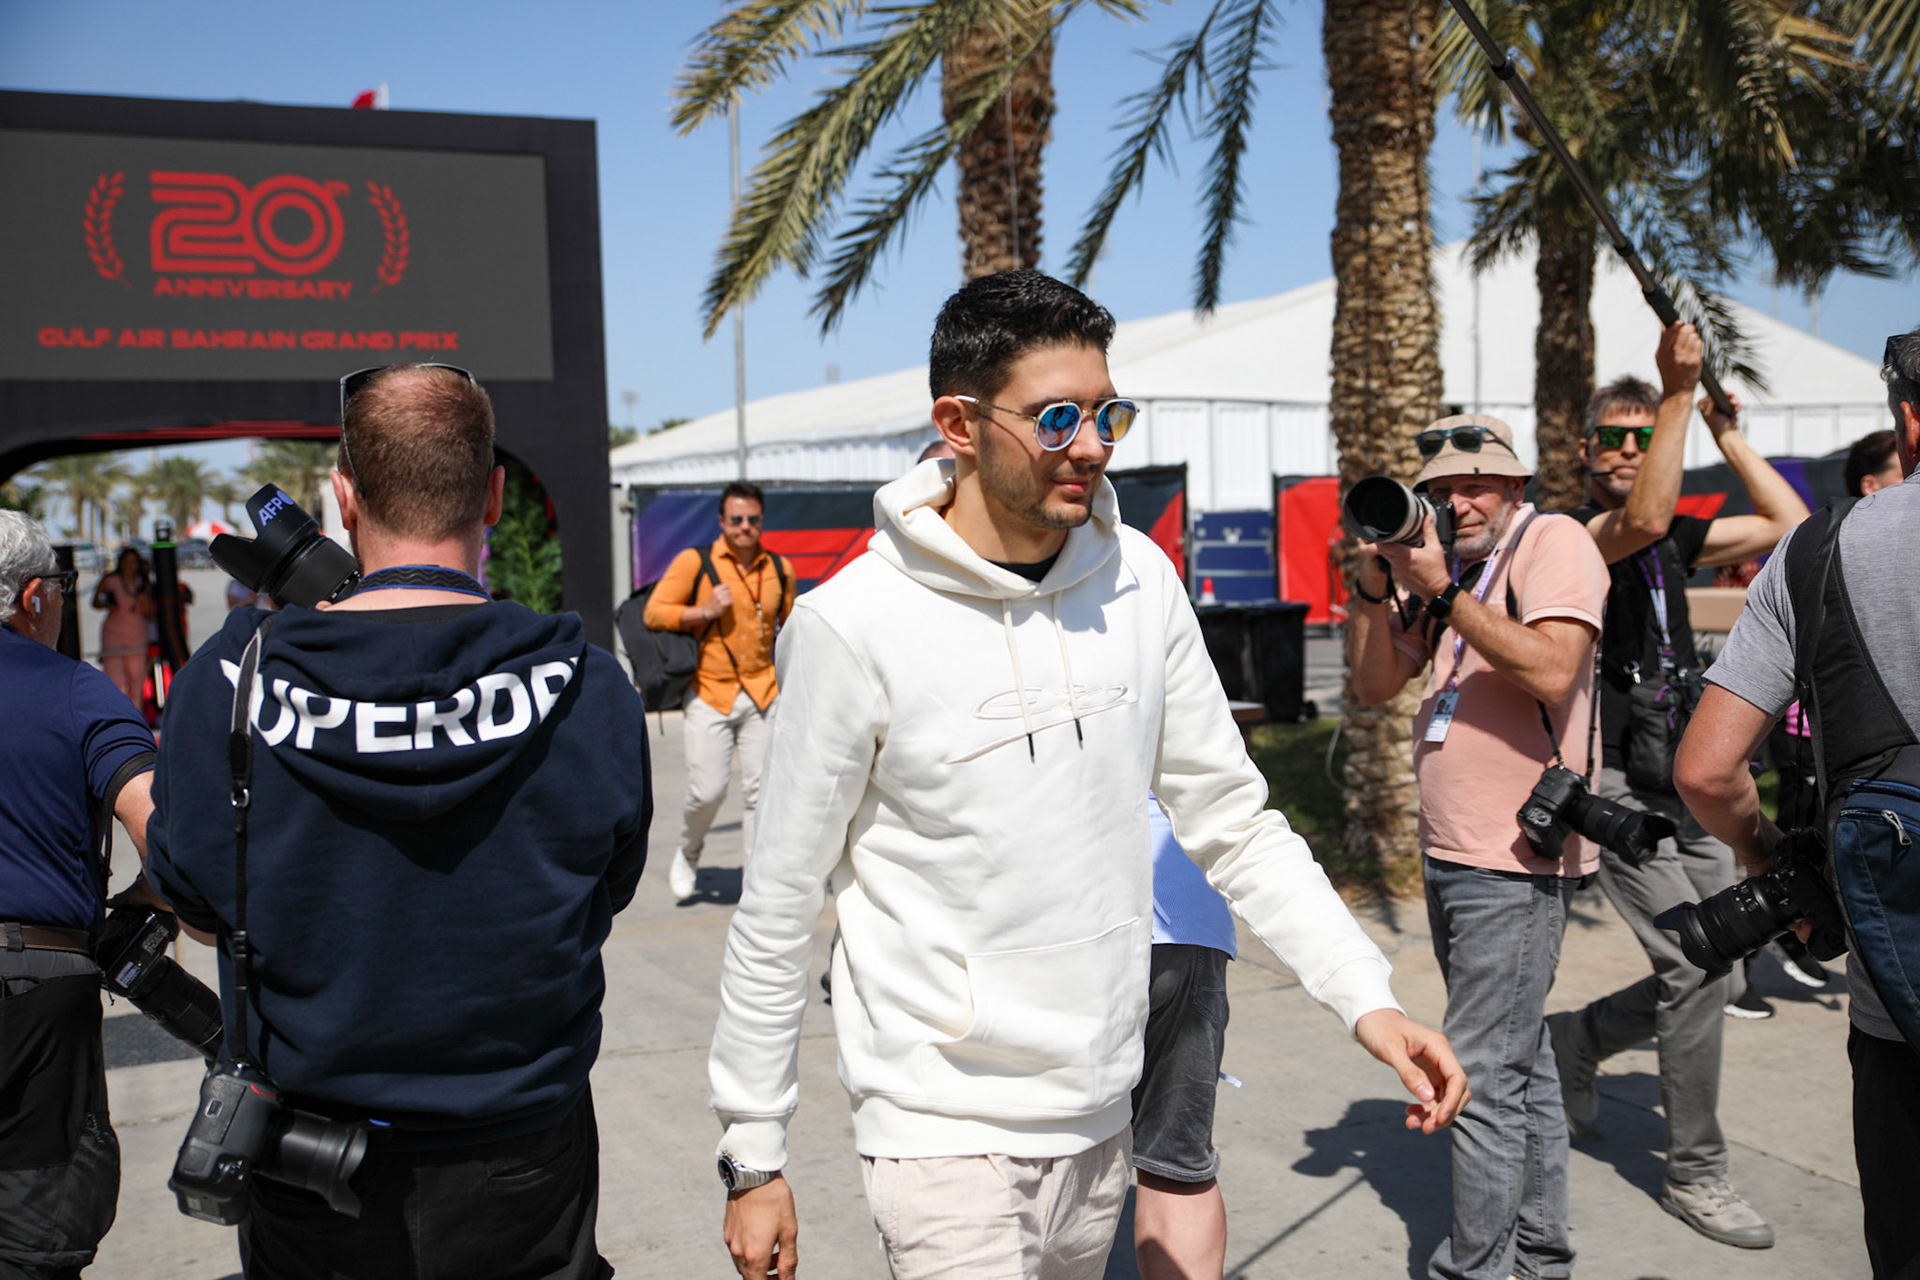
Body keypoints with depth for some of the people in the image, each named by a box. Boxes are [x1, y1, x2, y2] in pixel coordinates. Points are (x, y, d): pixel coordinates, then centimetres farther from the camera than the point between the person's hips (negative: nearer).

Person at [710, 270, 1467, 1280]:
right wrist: (752, 1157, -4)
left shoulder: (1139, 582, -1)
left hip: (1099, 1115, 5)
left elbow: (1231, 818, 5)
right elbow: (778, 908, -8)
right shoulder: (856, 624, -16)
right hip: (944, 1129, -5)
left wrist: (1364, 997, -5)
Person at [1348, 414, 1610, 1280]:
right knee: (1520, 1057, 16)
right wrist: (1375, 582, -2)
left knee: (1483, 1073, -8)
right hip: (1450, 853, 8)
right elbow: (1375, 685, 11)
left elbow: (1550, 671, -21)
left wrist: (1441, 590, -21)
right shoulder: (1444, 565, 15)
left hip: (1514, 864, -8)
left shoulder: (1555, 541, -6)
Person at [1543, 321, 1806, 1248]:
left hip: (1688, 786, 8)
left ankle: (1572, 1039, 32)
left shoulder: (1673, 541, 15)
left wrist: (1724, 429, 12)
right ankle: (1695, 1174, 4)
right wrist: (1678, 391, -26)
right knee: (1700, 972, -10)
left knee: (1708, 978, 9)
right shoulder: (1573, 532, -8)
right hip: (1618, 784, -8)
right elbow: (1643, 519, -29)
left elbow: (1789, 523, 15)